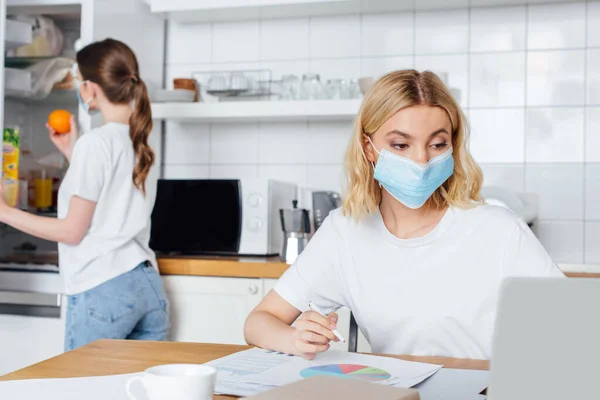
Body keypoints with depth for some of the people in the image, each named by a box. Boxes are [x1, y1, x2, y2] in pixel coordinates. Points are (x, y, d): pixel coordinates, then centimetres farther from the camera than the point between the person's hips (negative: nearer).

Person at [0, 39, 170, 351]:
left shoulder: (94, 143, -10)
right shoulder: (136, 140, 10)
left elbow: (72, 230, -7)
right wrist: (71, 151, 26)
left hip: (102, 291, -7)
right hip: (149, 286, 7)